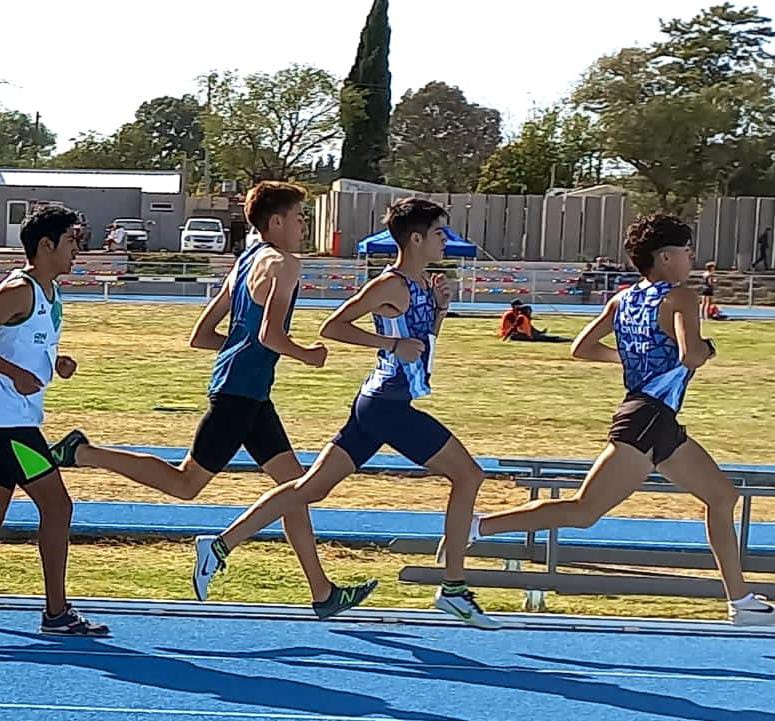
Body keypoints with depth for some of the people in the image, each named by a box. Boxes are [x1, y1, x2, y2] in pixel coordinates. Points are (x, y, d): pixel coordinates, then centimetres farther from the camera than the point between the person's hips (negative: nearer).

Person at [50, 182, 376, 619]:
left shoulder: (246, 262, 19)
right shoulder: (283, 264, -8)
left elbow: (200, 336, 20)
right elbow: (270, 335, -22)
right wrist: (307, 355, -5)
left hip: (247, 394, 10)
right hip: (241, 391, -10)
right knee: (185, 483, -5)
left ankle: (323, 593, 12)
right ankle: (83, 453, -2)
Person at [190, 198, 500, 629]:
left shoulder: (420, 285, 16)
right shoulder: (392, 285, -12)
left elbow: (424, 343, 28)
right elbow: (333, 327, -17)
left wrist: (439, 308, 11)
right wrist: (393, 344, -21)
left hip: (380, 403, 9)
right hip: (388, 404, -9)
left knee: (312, 487, 6)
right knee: (468, 475, -2)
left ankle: (221, 546, 5)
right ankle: (454, 588, 2)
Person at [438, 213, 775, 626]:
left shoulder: (623, 300, 14)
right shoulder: (680, 298, -8)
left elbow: (581, 348, 14)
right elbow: (690, 356, -24)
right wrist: (706, 349, -2)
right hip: (648, 419, -10)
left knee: (722, 496, 18)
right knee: (583, 511, -13)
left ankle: (741, 602, 22)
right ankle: (477, 527, -12)